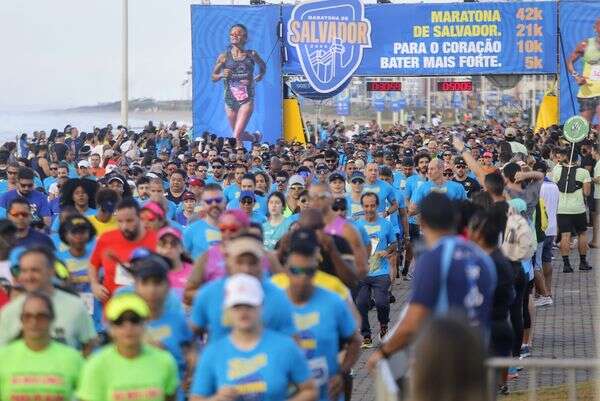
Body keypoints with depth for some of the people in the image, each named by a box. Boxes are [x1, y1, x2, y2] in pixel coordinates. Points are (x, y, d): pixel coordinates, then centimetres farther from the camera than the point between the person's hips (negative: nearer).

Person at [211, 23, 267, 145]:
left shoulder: (251, 55, 0)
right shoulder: (224, 57, 0)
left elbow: (263, 68, 20)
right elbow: (213, 77, 4)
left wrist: (256, 79, 4)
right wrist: (221, 75, -16)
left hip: (247, 99, -3)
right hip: (230, 99, 3)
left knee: (237, 136, -16)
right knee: (239, 134, 17)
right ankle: (255, 138, 48)